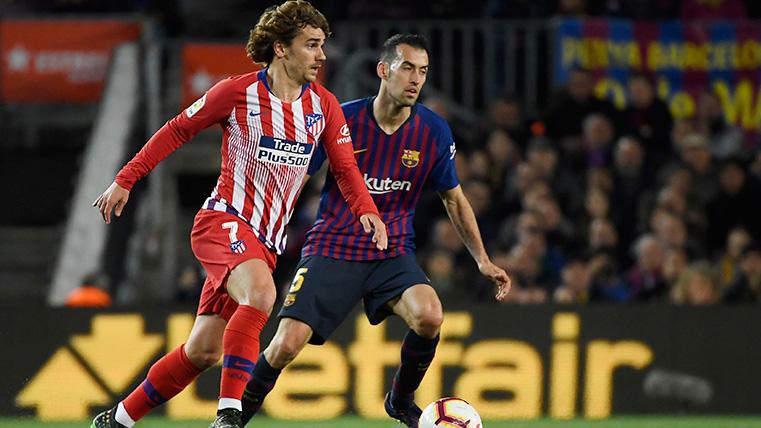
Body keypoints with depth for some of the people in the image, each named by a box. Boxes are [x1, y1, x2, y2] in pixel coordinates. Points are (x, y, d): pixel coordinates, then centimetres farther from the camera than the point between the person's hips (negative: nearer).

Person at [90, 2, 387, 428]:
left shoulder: (324, 106, 4)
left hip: (266, 241, 6)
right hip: (224, 221, -6)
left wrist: (366, 210, -13)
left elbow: (345, 168, 8)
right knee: (261, 293, -35)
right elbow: (178, 130, 2)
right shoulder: (238, 93, -8)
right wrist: (125, 181, 1)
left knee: (203, 351, 5)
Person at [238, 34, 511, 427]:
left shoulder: (434, 132, -2)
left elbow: (454, 199, 12)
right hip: (332, 248, -2)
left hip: (392, 252, 2)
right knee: (286, 346, -18)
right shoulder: (343, 119, -9)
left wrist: (482, 260, 7)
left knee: (429, 317, -27)